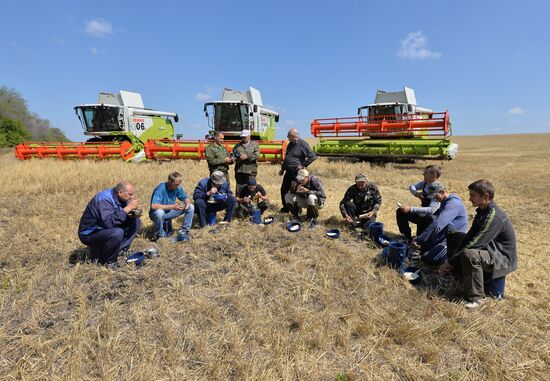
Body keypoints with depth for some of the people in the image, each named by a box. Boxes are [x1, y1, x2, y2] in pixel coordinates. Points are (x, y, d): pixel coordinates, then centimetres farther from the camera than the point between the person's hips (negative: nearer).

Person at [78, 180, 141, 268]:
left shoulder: (119, 197, -2)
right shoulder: (104, 199, -27)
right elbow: (109, 223, -39)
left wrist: (133, 213, -16)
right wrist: (128, 208, -36)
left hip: (106, 229, 8)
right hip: (89, 234, -8)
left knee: (136, 222, -2)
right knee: (117, 233, -36)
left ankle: (119, 250, -3)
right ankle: (107, 261, -11)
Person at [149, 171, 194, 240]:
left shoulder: (178, 187, -10)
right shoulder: (161, 188, -27)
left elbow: (186, 198, 2)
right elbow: (153, 206, -36)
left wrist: (187, 202, -24)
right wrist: (172, 206, -39)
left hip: (169, 212, 5)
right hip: (157, 213, -5)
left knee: (191, 207, -9)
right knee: (159, 212, -41)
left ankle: (184, 231, 2)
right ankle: (160, 235, -15)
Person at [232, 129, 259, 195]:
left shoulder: (255, 145, 7)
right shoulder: (237, 145, 16)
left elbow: (257, 155, -6)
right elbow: (233, 154, 14)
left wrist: (247, 156, -17)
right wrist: (233, 158, -9)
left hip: (250, 171, -3)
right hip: (239, 170, 3)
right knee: (239, 187, 8)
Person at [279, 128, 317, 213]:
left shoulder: (303, 144, -13)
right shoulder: (290, 144, 12)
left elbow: (313, 157, -17)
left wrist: (303, 165, -15)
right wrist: (282, 169, 23)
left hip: (297, 172, -8)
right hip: (288, 171, 8)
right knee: (284, 189, 12)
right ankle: (285, 208, 26)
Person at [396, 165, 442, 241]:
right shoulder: (425, 183, -6)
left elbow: (431, 210, -37)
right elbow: (411, 187, 8)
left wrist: (411, 209, -43)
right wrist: (416, 193, -16)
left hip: (433, 219, -7)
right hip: (422, 214, 7)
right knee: (400, 212, -3)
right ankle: (408, 237, 7)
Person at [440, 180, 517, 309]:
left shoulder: (494, 216, -27)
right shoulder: (482, 211, 2)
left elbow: (474, 243, -30)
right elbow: (469, 236, 1)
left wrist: (451, 261, -22)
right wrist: (452, 260, -7)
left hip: (503, 258, -10)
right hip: (491, 249, 10)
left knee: (469, 254, -34)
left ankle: (475, 298, -18)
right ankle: (459, 277, 12)